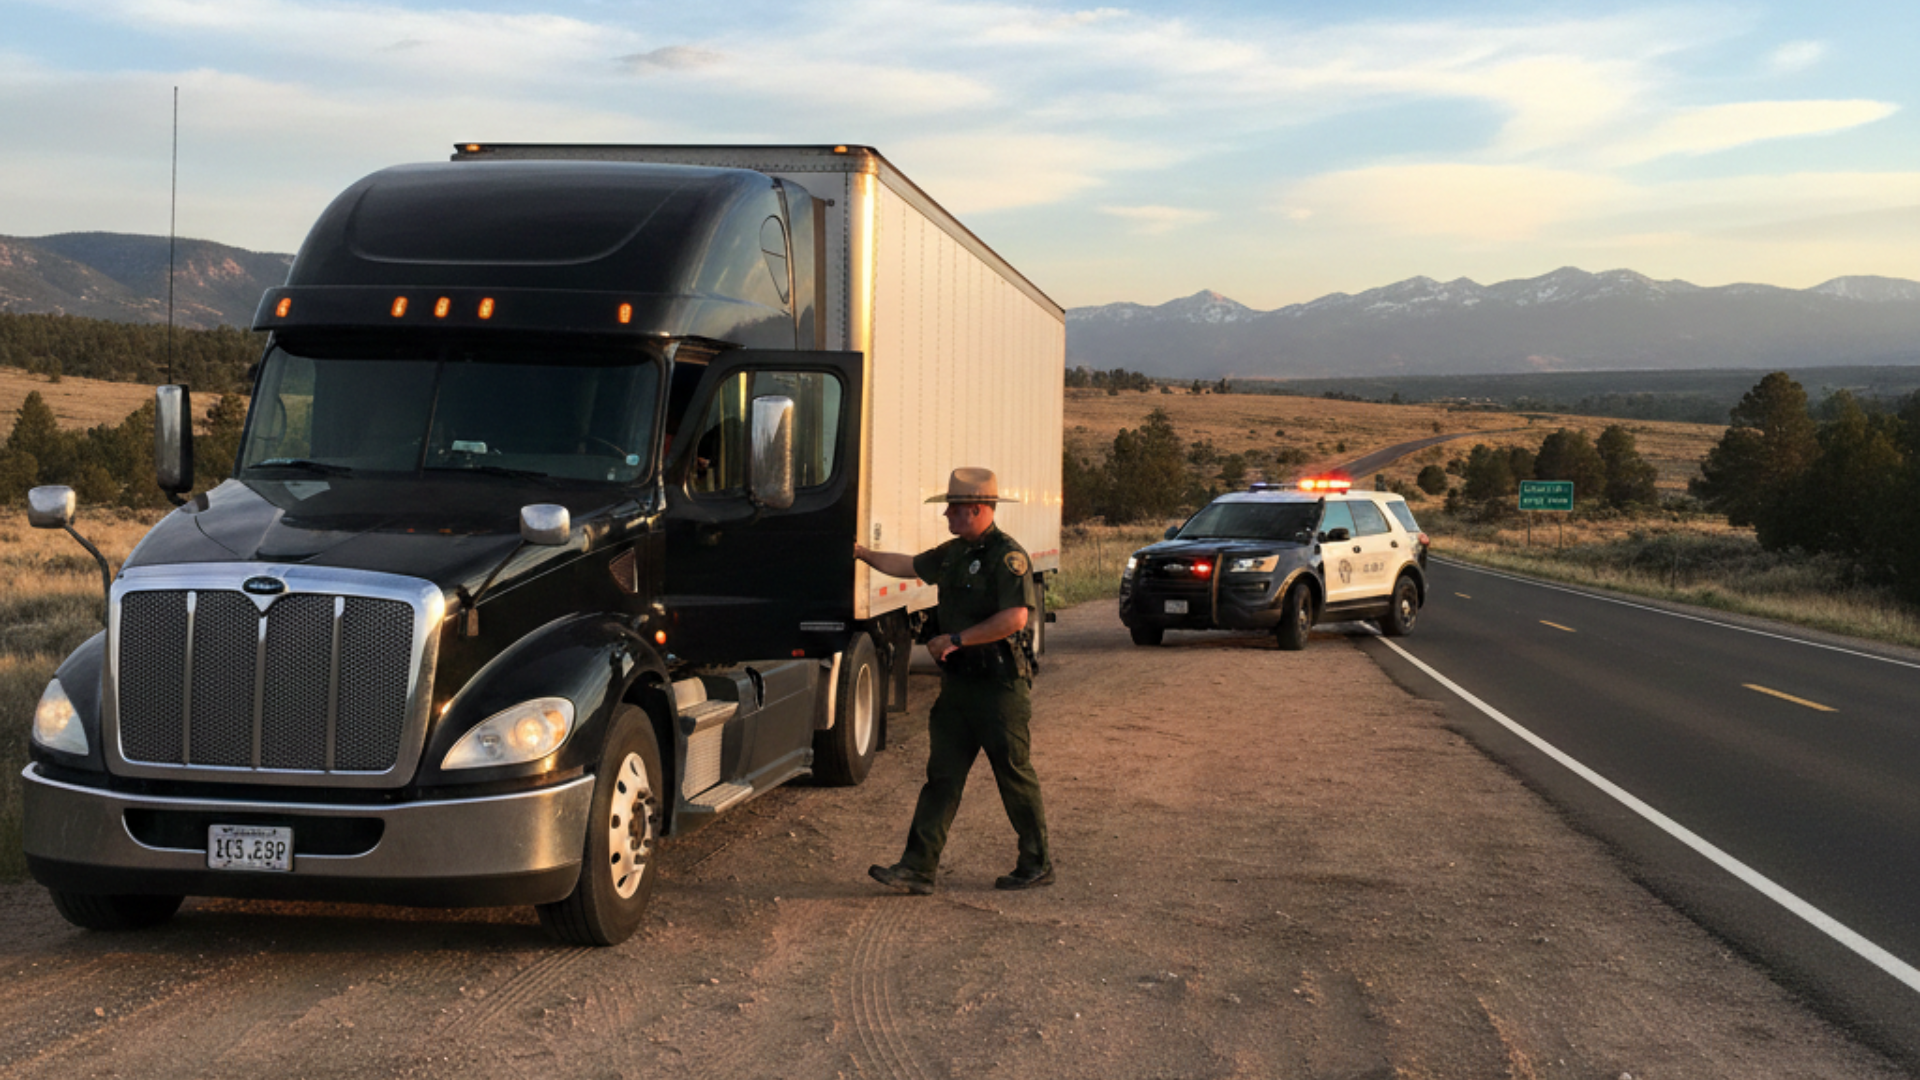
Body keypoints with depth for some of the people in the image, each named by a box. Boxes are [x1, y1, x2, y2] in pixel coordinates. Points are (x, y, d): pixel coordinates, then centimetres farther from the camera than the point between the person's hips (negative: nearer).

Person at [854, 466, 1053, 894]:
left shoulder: (1007, 556, -15)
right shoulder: (954, 553, 13)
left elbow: (1015, 617, -25)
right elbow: (909, 566, 29)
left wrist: (957, 639, -20)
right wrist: (863, 554, 32)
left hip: (1000, 687, -8)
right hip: (958, 683, 8)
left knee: (1015, 775, 2)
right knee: (941, 775, 5)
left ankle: (1036, 866, 15)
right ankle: (918, 867, 4)